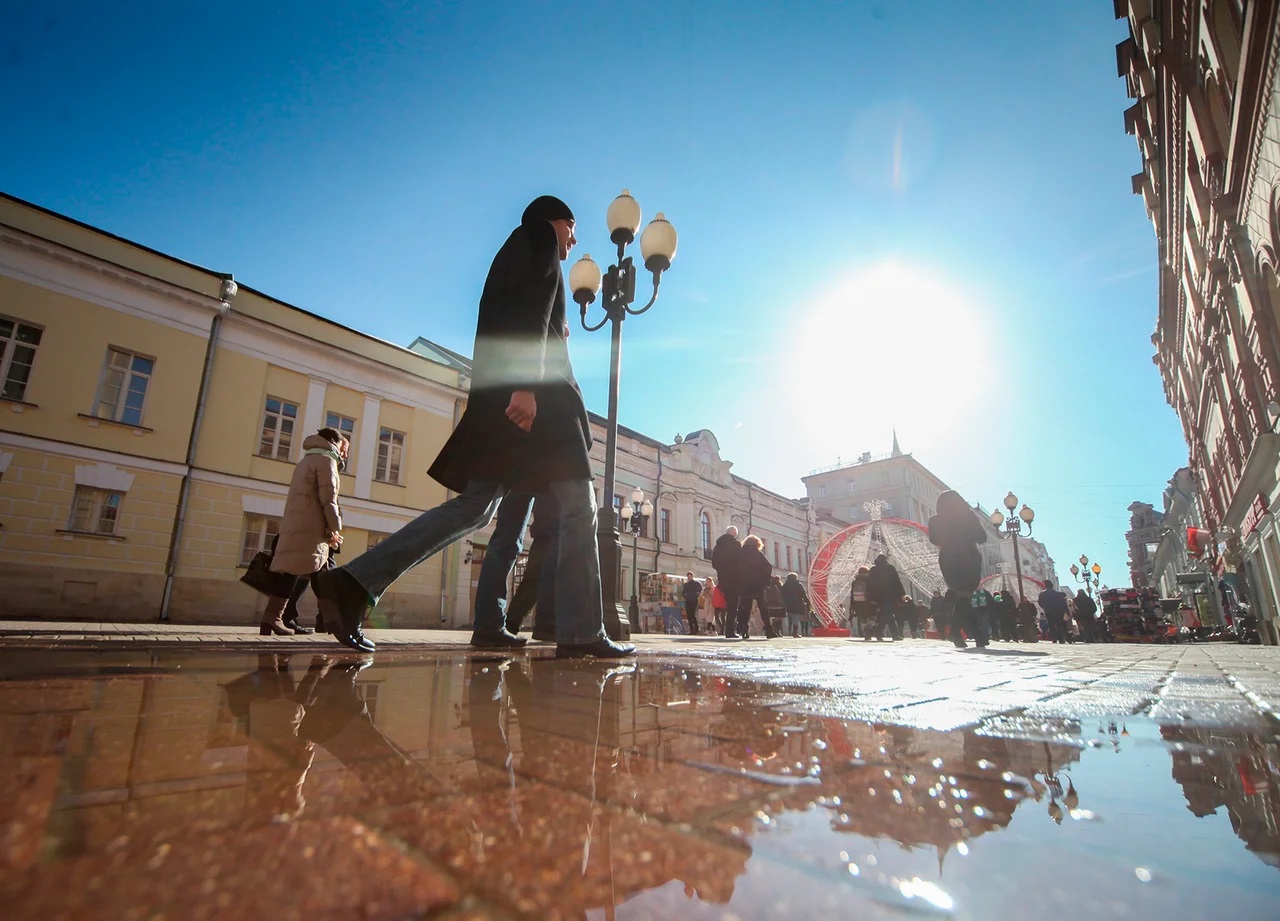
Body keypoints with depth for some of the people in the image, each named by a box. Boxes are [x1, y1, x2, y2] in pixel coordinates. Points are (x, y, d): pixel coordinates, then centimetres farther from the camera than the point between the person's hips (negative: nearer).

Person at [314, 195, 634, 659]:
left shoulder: (511, 253, 33)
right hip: (535, 391, -9)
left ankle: (353, 583, -3)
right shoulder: (539, 237, 6)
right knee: (578, 506, -6)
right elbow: (531, 313, -13)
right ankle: (580, 633, -8)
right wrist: (526, 385, -24)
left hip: (496, 394, 9)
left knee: (473, 507, 4)